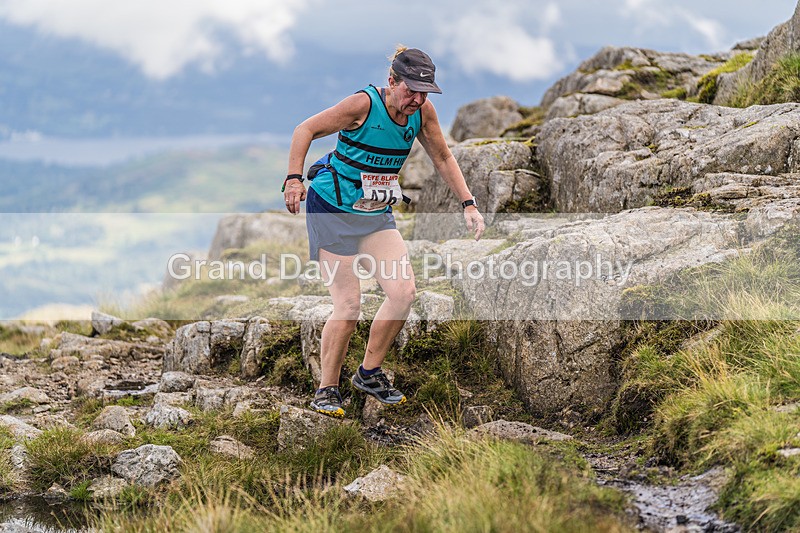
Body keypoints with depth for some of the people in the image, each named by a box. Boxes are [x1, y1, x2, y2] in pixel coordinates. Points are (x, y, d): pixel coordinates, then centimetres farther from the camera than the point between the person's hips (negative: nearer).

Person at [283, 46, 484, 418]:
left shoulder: (423, 112, -5)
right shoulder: (364, 104, -21)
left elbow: (443, 159, 10)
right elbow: (306, 130, -14)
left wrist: (468, 204, 2)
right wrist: (294, 178, -26)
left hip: (378, 216, 6)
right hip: (332, 210, -6)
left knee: (404, 292, -9)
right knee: (348, 305, -9)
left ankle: (369, 373, 11)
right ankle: (326, 391, 7)